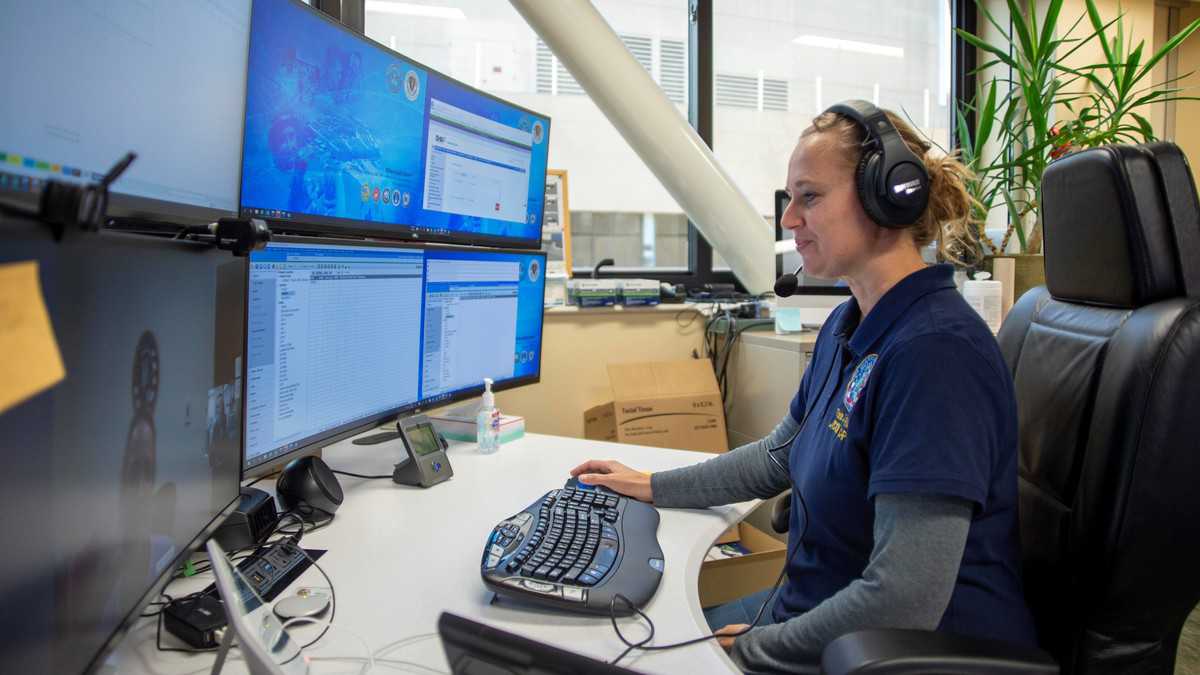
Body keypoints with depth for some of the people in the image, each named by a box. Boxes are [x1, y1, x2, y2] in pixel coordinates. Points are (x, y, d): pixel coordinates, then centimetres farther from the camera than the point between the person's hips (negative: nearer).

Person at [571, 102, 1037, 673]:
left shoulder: (935, 351, -27)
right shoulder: (847, 326, 3)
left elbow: (903, 602, -29)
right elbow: (780, 455, 15)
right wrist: (650, 487, 12)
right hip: (818, 605, 8)